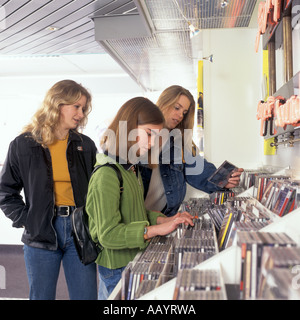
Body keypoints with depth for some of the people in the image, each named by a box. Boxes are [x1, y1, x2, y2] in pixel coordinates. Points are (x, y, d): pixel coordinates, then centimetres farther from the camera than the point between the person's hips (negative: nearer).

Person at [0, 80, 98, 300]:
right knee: (41, 296, 11)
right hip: (41, 233, -1)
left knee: (86, 296, 6)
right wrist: (26, 220, -4)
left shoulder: (86, 145, 6)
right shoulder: (24, 145, 1)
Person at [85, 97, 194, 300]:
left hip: (134, 260, 9)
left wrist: (164, 220, -4)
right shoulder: (107, 175, -23)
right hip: (117, 268, -8)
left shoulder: (131, 169, 7)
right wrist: (157, 229, -28)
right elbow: (108, 234, -26)